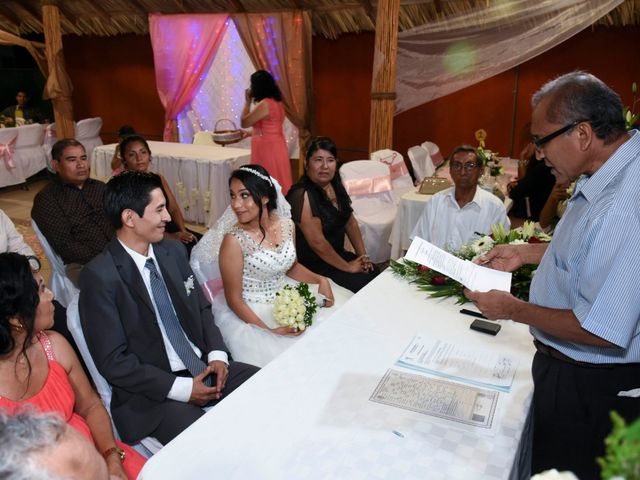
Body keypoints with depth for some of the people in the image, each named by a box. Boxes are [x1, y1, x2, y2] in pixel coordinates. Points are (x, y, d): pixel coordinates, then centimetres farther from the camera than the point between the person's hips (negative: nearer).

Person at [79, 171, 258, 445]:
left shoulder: (174, 251, 5)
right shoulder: (99, 276, -15)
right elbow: (112, 361, -14)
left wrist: (217, 355, -3)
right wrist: (181, 388, -16)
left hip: (203, 366, 7)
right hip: (152, 392, -6)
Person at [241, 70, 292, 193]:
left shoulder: (264, 104, -18)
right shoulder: (277, 102, 10)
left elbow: (244, 122, -9)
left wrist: (248, 101, -2)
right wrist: (251, 133, 24)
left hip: (267, 149, -9)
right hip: (276, 148, 9)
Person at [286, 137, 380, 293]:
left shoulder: (336, 185, 4)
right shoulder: (303, 196, -23)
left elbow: (350, 222, 12)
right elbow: (317, 242, -24)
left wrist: (363, 256, 4)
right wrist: (348, 267, -15)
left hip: (337, 254, 8)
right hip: (313, 265, -8)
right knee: (365, 285, -16)